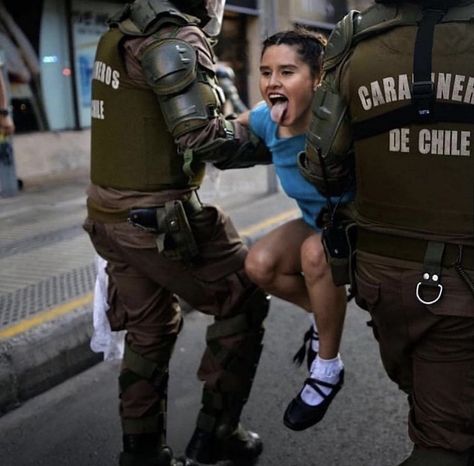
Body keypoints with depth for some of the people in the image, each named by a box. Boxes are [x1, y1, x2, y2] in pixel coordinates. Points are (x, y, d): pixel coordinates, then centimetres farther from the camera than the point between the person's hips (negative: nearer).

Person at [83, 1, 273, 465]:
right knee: (242, 302, 9)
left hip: (111, 213, 9)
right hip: (160, 218, -9)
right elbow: (202, 135, -22)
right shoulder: (176, 38, -15)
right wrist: (267, 144, -7)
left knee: (149, 330, 19)